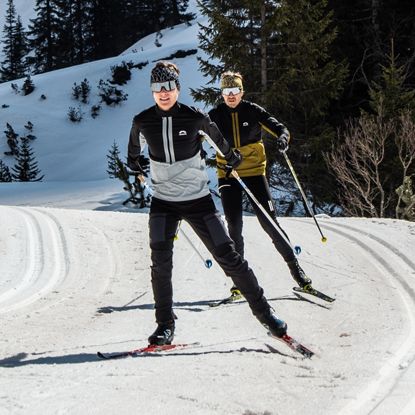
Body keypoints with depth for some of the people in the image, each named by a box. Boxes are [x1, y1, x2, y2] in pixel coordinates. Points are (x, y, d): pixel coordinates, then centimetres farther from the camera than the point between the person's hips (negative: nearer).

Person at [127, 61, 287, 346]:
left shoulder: (195, 117, -9)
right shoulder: (143, 122, -4)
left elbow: (216, 136, 13)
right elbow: (135, 147, 20)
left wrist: (231, 157, 29)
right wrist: (135, 165, 36)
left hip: (198, 199, -1)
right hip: (163, 202, 1)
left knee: (228, 257, -2)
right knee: (161, 262, -14)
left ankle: (264, 312, 10)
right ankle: (165, 324, -1)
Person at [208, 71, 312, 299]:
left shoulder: (253, 111, -1)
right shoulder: (215, 116, 2)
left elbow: (279, 128, -4)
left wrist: (283, 137, -26)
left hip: (254, 172, -1)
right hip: (228, 176, 1)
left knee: (269, 221, -6)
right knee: (234, 226, -4)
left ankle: (294, 266, 7)